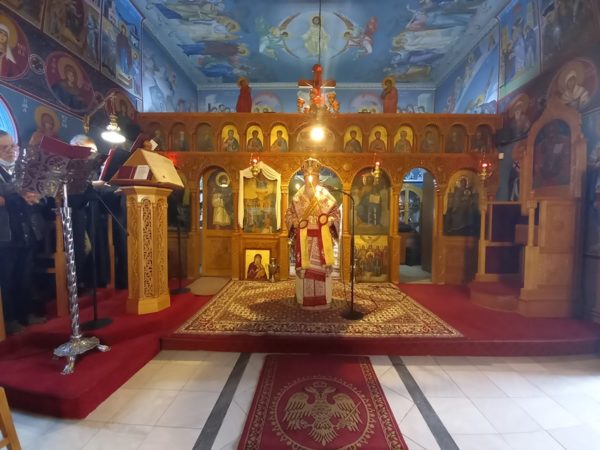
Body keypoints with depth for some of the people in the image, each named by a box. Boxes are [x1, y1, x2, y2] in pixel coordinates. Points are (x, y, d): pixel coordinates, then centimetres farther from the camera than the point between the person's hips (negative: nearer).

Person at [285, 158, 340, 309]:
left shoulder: (325, 194, 6)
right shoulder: (298, 195, 9)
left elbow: (335, 211, 9)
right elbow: (289, 214, 12)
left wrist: (330, 221, -11)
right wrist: (295, 222, -8)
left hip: (322, 236, 0)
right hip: (303, 236, 1)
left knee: (321, 265, -1)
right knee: (303, 266, 0)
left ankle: (322, 299, 11)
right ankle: (305, 299, 11)